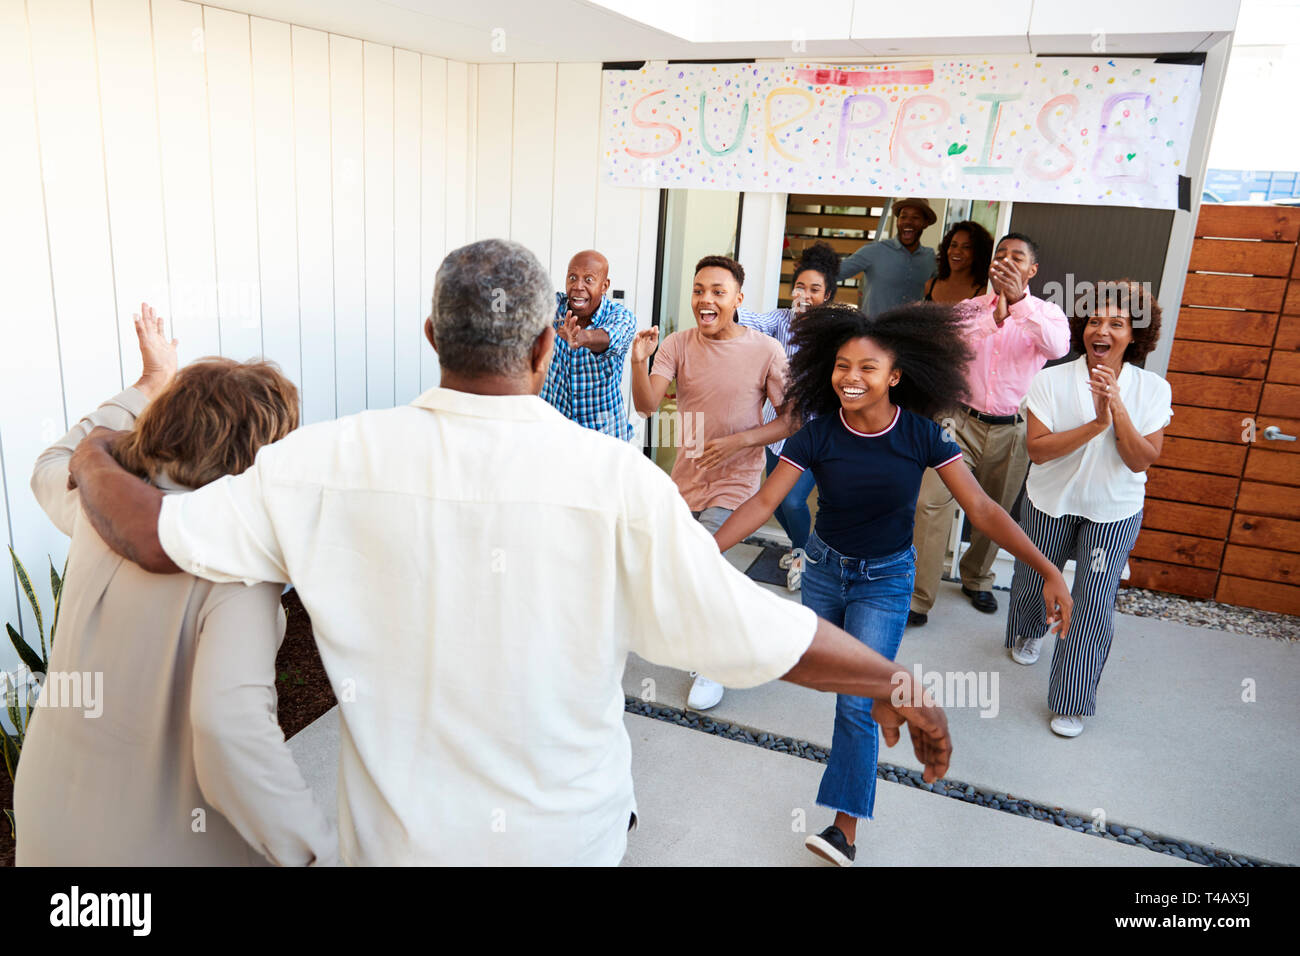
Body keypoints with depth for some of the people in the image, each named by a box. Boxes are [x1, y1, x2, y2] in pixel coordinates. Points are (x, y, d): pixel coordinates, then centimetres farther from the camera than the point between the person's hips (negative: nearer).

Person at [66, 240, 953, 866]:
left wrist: (92, 461, 13)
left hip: (397, 834, 2)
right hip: (563, 833, -1)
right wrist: (898, 686, -7)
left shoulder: (332, 460, -19)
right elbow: (762, 637, -24)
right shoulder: (617, 481, -25)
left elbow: (161, 536, -9)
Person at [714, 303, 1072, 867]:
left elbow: (981, 509, -17)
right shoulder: (818, 434, -16)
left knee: (858, 703, -9)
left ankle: (844, 829, -1)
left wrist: (1048, 570, -24)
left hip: (885, 579, -2)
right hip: (824, 568, 3)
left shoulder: (920, 435, -18)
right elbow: (764, 502, -19)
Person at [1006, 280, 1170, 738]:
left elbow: (1141, 461, -16)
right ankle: (1027, 633, 55)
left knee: (1094, 604, -2)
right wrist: (1095, 424, -30)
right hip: (1050, 503, 1)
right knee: (1031, 580, 19)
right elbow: (1037, 449, -20)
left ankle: (1072, 702, 14)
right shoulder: (1052, 380, -14)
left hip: (1114, 512, 0)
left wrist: (1118, 408, -27)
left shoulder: (1153, 390, -9)